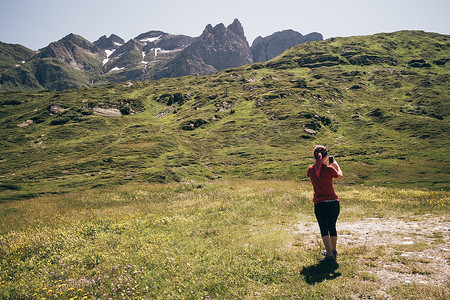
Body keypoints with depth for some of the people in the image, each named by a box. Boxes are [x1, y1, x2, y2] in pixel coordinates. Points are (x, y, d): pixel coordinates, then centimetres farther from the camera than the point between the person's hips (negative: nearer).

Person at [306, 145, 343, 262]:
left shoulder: (311, 169, -4)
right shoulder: (329, 169, -9)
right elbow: (340, 176, 11)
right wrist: (336, 164, 25)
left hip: (319, 204, -1)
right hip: (333, 202, 1)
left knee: (324, 229, 4)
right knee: (332, 227, 17)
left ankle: (329, 254, -5)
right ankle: (333, 251, 34)